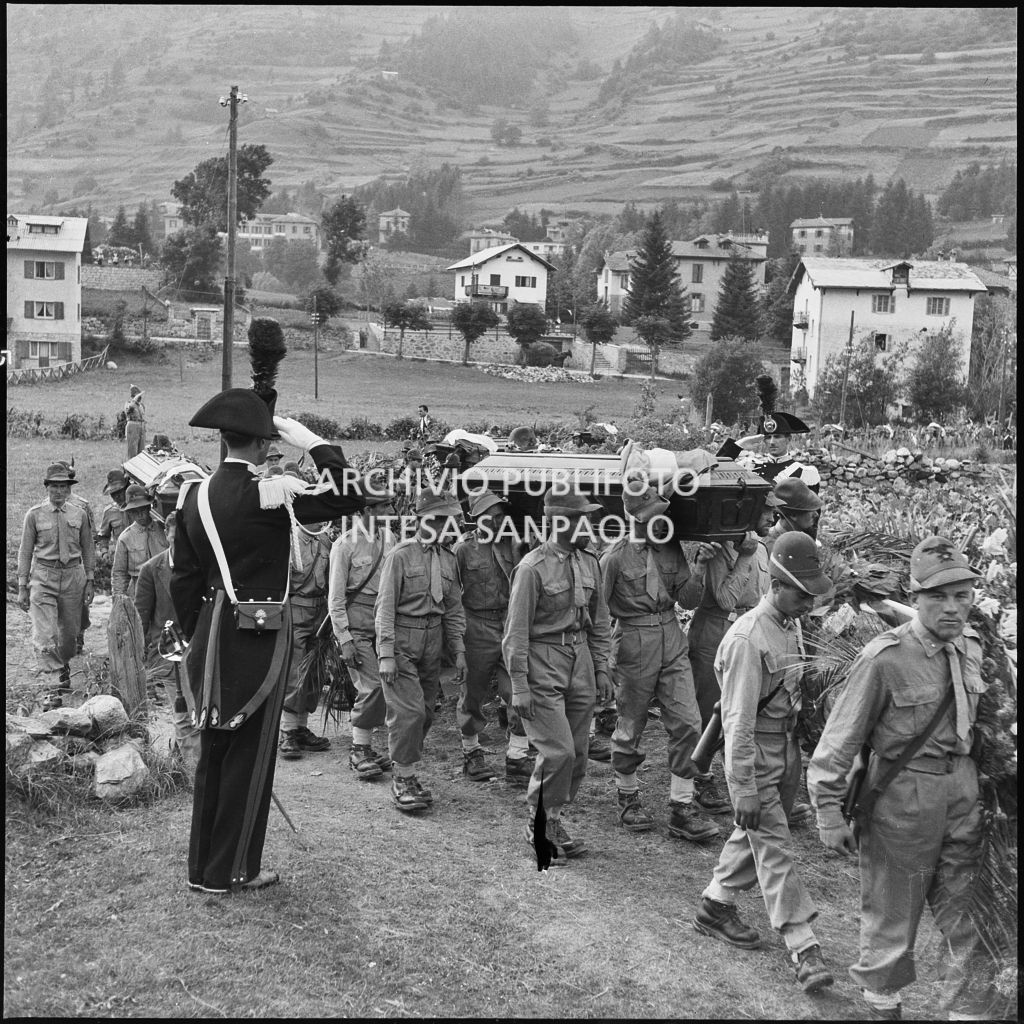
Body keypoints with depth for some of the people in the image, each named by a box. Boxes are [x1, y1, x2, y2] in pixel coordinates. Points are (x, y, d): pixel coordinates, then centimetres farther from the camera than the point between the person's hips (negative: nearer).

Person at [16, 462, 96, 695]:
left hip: (73, 575, 2)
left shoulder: (79, 514, 3)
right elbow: (25, 551, 2)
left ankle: (64, 668, 40)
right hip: (43, 577, -2)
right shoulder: (34, 515, -3)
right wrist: (22, 586, -1)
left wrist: (89, 581, 7)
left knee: (70, 630, 14)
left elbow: (88, 549, 11)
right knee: (45, 635, -12)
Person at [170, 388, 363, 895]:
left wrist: (198, 638, 17)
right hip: (257, 640, -7)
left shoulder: (194, 494, 3)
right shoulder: (267, 495, -18)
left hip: (210, 639, 7)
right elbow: (349, 497, -16)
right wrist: (310, 441, -9)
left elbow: (184, 579, 8)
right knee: (249, 753, 5)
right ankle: (230, 871, 15)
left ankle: (202, 866, 27)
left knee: (213, 750, 16)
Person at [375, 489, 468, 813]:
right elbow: (386, 605, -10)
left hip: (432, 642, 6)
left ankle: (409, 774, 21)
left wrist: (459, 651, 10)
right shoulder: (401, 555, -8)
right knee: (409, 711, -11)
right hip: (402, 642, -6)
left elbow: (453, 609, 15)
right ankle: (402, 780, 0)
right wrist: (386, 654, -16)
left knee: (425, 712, 8)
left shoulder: (448, 559, 10)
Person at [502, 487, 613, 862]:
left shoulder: (589, 563, 8)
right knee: (558, 751, -10)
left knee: (577, 753, 9)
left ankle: (554, 821, 25)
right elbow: (516, 631, -12)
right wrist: (519, 686, -14)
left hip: (580, 659, 7)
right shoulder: (533, 567, -13)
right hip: (542, 663, -7)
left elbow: (599, 622, 17)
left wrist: (601, 669, 12)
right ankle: (540, 825, 9)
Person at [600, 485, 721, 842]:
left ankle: (682, 808, 7)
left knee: (687, 723, -1)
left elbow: (688, 599, 4)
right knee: (630, 728, 8)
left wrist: (700, 567, -11)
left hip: (672, 641, 5)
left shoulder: (671, 549, 4)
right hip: (634, 644, -5)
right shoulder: (615, 557, -11)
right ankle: (628, 798, 29)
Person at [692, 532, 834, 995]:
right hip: (753, 751, -8)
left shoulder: (792, 625, 4)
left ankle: (716, 906, 34)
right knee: (774, 847, -5)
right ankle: (803, 947, -2)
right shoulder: (748, 638, -23)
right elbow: (739, 719, -23)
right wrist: (745, 789, -22)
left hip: (786, 744, 9)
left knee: (753, 835, 18)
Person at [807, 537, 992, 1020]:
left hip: (962, 788, 5)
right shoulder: (885, 658, -21)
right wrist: (829, 810, -14)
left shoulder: (970, 645, -1)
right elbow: (842, 735, -15)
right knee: (892, 910, 13)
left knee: (967, 910, 12)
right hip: (903, 794, -5)